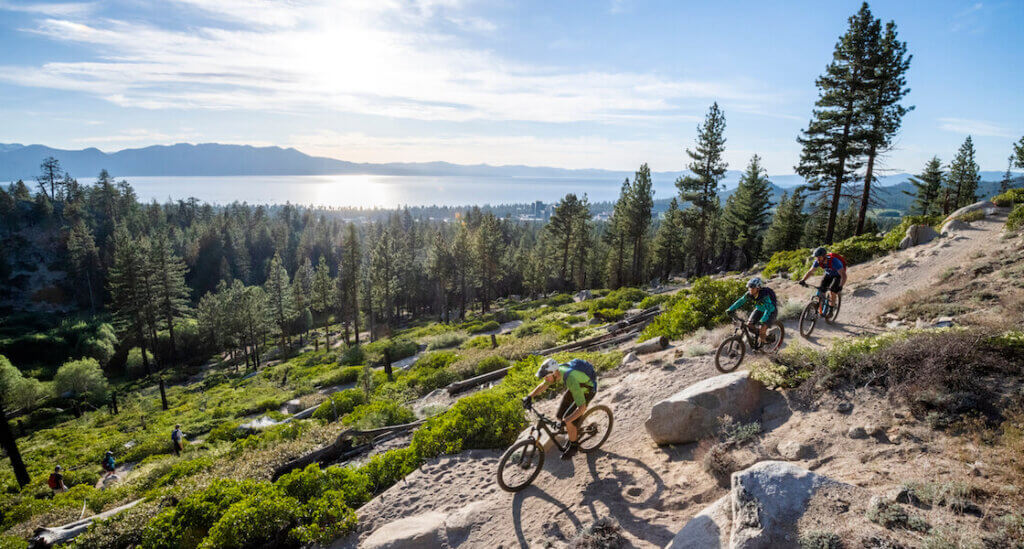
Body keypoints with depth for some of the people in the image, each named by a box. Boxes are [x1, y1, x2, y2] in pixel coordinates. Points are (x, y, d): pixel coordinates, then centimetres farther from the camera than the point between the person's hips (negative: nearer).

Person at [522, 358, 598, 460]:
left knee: (569, 421, -15)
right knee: (559, 416, 3)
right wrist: (529, 396, -18)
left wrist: (565, 421, -49)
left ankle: (573, 446, 9)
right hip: (575, 387, 7)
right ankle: (575, 432, 29)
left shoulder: (571, 379, -42)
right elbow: (543, 385, -2)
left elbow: (582, 407, -42)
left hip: (587, 390, -7)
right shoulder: (555, 371, -21)